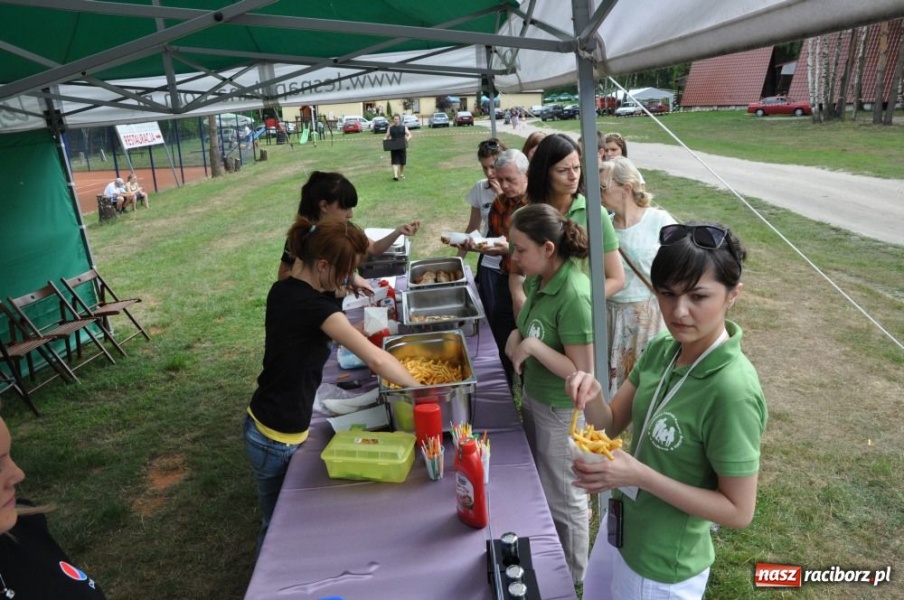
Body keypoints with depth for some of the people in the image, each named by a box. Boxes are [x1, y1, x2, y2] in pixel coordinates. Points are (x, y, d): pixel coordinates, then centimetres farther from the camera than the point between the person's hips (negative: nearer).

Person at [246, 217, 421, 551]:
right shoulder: (314, 307, -27)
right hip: (278, 440, -8)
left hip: (264, 425, 8)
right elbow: (377, 361, -30)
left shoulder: (283, 291, -1)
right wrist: (419, 390, -16)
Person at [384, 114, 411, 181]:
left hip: (402, 147, 1)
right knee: (395, 162, -11)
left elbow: (409, 135, 3)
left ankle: (401, 174, 28)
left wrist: (407, 138, -20)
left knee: (402, 162, 8)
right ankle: (395, 175, -19)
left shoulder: (404, 127, 6)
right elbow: (387, 137, 12)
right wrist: (385, 139, -12)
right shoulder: (390, 128, 8)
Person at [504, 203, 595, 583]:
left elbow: (583, 372, -27)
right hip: (535, 397, 9)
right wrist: (517, 334, -7)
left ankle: (571, 576, 39)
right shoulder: (540, 279, -4)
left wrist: (533, 346, -29)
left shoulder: (573, 297, -30)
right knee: (539, 486, 26)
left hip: (562, 410, -9)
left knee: (563, 496, 14)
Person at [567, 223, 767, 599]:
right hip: (621, 529, 6)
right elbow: (612, 423, -1)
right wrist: (592, 396, -22)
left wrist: (640, 475, -30)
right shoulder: (661, 349, -9)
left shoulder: (732, 390, -30)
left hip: (661, 568, -6)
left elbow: (739, 510, -22)